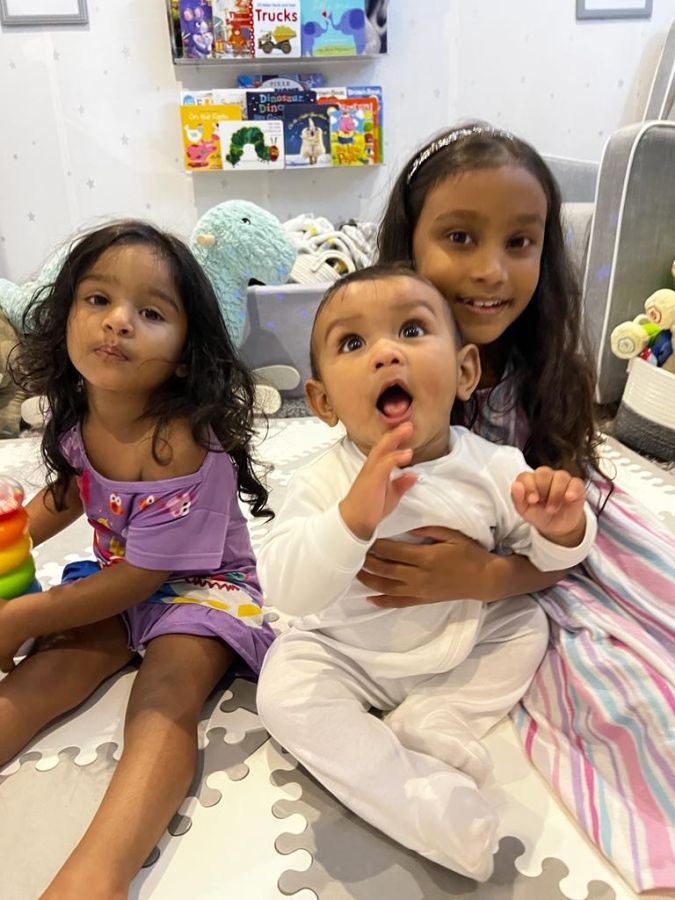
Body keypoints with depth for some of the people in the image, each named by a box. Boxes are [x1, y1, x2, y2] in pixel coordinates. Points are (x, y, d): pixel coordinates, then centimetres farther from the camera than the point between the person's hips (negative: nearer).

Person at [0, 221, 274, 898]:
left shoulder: (188, 451, -30)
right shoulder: (77, 414, -7)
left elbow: (138, 580, -22)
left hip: (198, 584, -7)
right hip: (113, 577, 7)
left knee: (167, 695, -31)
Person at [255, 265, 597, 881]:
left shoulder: (494, 467, -15)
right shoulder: (325, 483, -22)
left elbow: (550, 557, -3)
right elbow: (285, 589, -32)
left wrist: (560, 527, -28)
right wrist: (352, 517, -49)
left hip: (466, 644, 3)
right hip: (349, 656, -3)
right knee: (286, 692, -23)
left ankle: (437, 719, -7)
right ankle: (423, 798, -15)